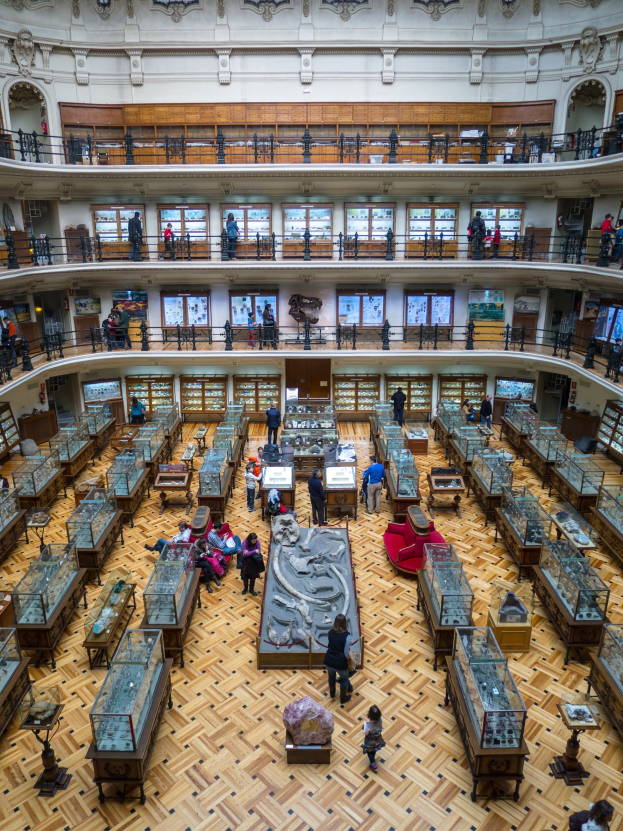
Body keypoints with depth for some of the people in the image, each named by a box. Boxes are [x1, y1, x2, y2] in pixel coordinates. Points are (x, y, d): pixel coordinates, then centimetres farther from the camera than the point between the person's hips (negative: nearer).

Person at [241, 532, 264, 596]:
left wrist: (249, 552, -26)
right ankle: (245, 588, 37)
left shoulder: (257, 541, -18)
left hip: (254, 561, 2)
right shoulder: (245, 542, -25)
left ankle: (251, 589, 35)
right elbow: (245, 554, -27)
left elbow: (259, 551, -16)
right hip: (246, 561, -2)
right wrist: (254, 551, -37)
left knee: (253, 576, 14)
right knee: (245, 576, 10)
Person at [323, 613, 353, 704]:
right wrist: (349, 657, 4)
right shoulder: (346, 636, -23)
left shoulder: (330, 632, -8)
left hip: (328, 660, 4)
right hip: (340, 663, -4)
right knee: (344, 679, 25)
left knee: (331, 676, 33)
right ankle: (343, 698, 42)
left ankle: (332, 694, 55)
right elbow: (346, 654, -17)